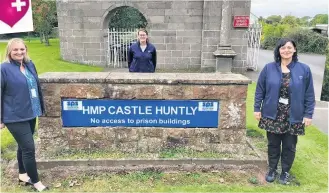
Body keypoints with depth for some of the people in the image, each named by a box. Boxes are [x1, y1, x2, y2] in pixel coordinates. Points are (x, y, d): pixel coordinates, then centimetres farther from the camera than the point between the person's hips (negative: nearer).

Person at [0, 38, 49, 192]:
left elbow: (37, 87, 13)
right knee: (29, 148, -4)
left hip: (30, 114, 7)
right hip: (15, 117, -6)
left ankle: (22, 175, 39)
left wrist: (41, 107, 15)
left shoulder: (30, 65, 5)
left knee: (24, 146, 20)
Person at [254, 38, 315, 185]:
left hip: (293, 117, 0)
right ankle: (272, 170, 33)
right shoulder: (269, 68, -3)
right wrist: (257, 108, -1)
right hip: (272, 115, 0)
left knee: (289, 146, 12)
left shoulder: (304, 69, -4)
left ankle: (285, 172, 32)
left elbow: (309, 94, -1)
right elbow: (260, 90, 1)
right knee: (273, 145, 14)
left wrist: (308, 114, -3)